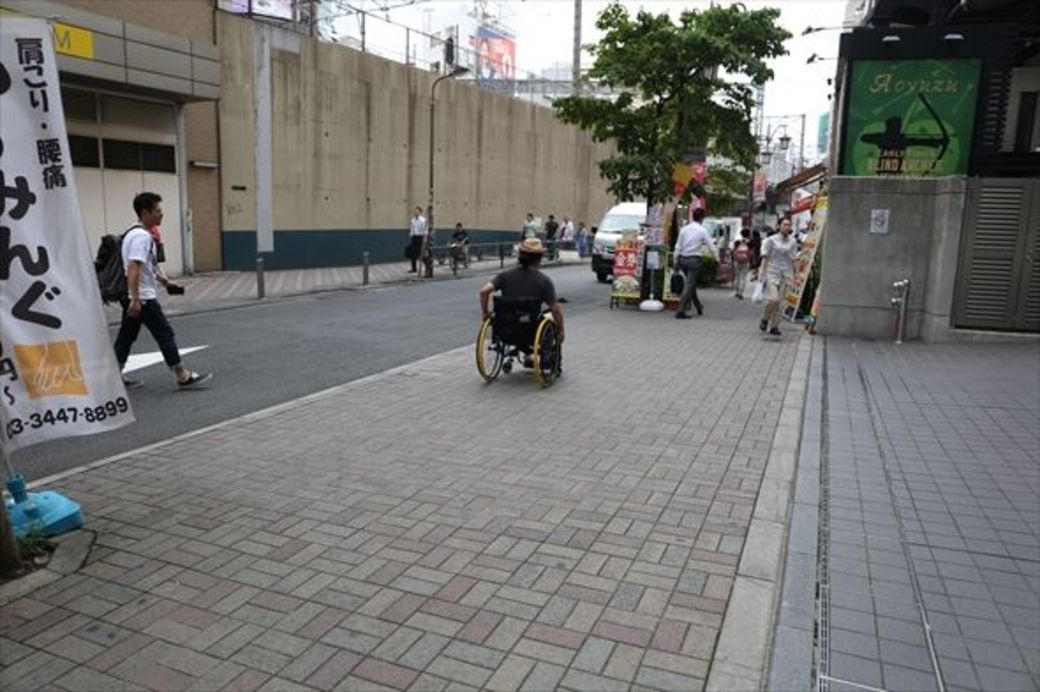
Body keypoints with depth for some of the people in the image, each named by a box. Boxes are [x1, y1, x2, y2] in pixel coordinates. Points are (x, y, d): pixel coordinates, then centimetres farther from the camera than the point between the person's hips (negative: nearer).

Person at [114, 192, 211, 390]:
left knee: (126, 336, 12)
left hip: (133, 298, 10)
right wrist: (135, 299, -29)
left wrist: (165, 281, 20)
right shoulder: (141, 236, -17)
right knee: (165, 334, -4)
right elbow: (133, 268, -26)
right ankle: (183, 377, 2)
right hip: (143, 298, -10)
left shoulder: (134, 233, 16)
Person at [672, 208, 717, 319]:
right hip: (694, 260, -5)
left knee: (691, 284, 19)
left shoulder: (684, 229, 5)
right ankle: (681, 311, -10)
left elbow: (678, 247, 6)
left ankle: (699, 307, 32)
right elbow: (711, 247, -3)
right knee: (689, 285, -4)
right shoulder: (702, 231, -6)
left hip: (683, 259, 5)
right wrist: (717, 259, 10)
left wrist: (676, 262, 12)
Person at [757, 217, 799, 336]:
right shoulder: (771, 240, 0)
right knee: (773, 299, -17)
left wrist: (794, 275, 9)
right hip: (772, 273, -3)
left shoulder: (793, 242, 8)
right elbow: (765, 257, 1)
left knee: (779, 301, 2)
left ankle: (774, 326, 12)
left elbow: (793, 259, 12)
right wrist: (762, 273, -4)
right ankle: (764, 320, 8)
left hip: (786, 274, 3)